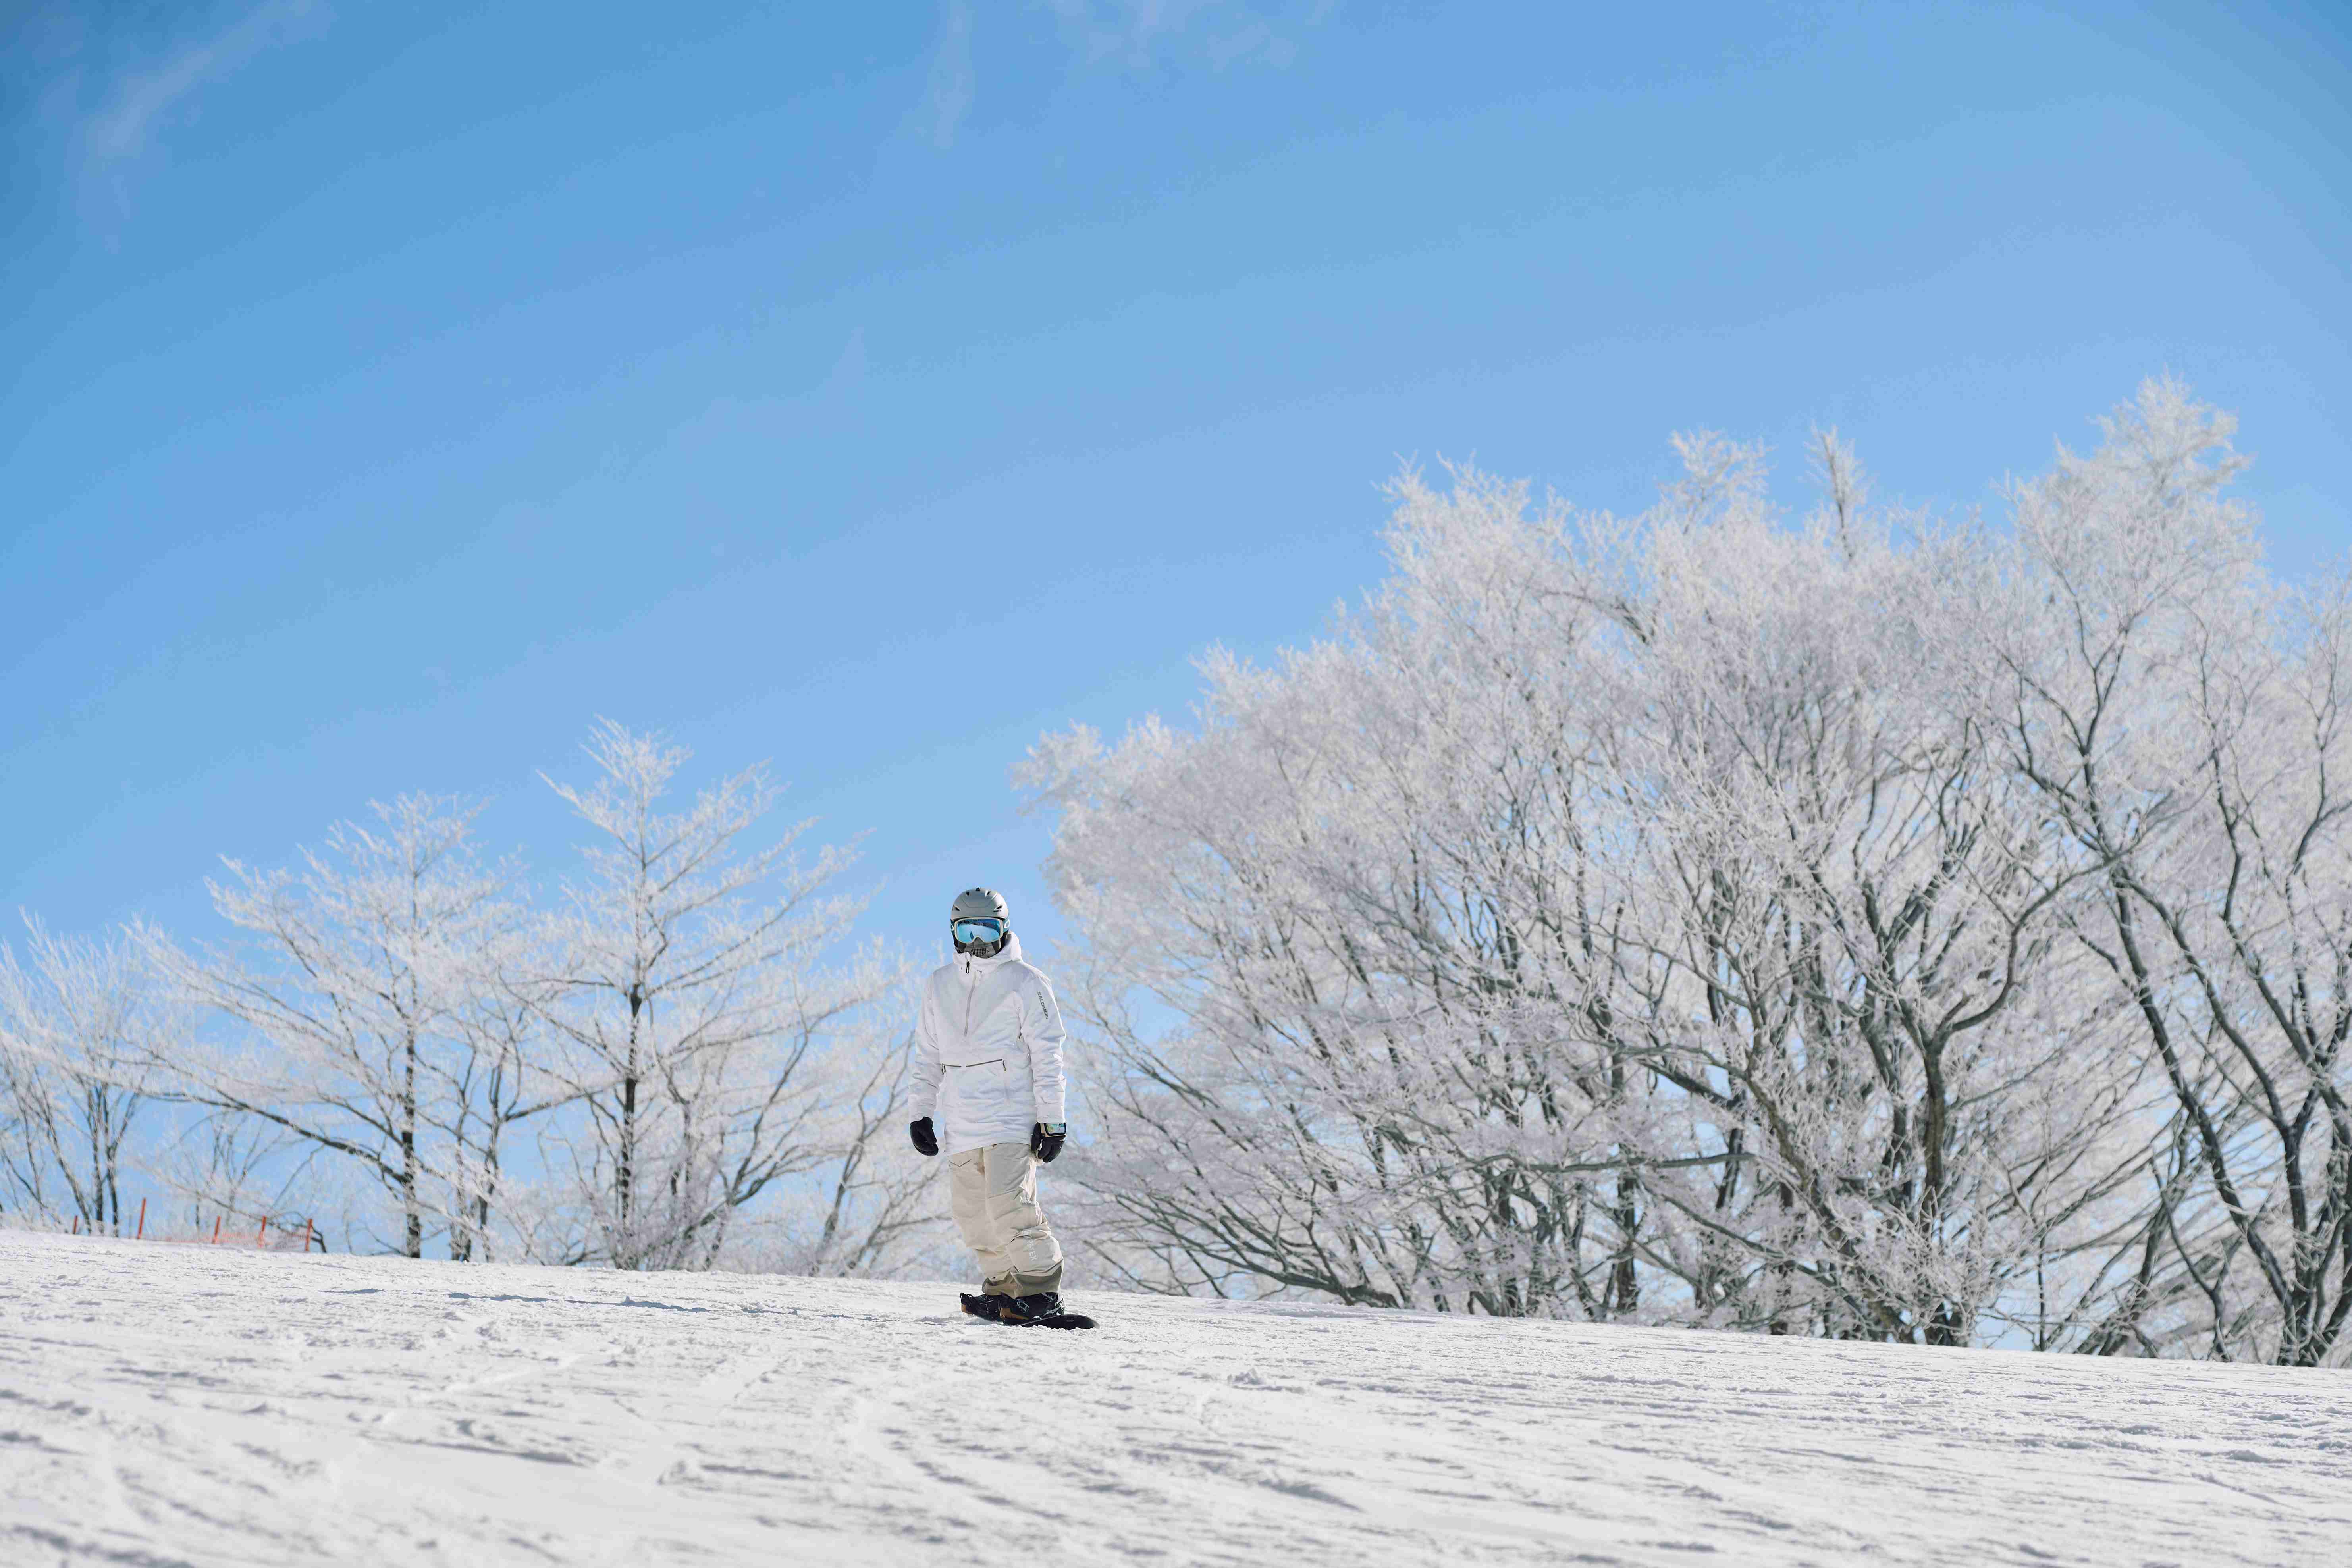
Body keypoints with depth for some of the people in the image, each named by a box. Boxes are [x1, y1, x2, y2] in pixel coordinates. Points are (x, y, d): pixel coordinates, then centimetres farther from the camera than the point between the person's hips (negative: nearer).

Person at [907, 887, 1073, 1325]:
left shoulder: (1025, 984, -2)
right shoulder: (939, 986, 13)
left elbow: (1047, 1056, -3)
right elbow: (927, 1057, 21)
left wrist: (1051, 1120, -7)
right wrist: (921, 1113, 15)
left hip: (1013, 1119, -6)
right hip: (961, 1125, 6)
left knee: (1009, 1204, -17)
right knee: (972, 1213, 4)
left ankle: (1042, 1293, -10)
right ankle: (1003, 1287, 17)